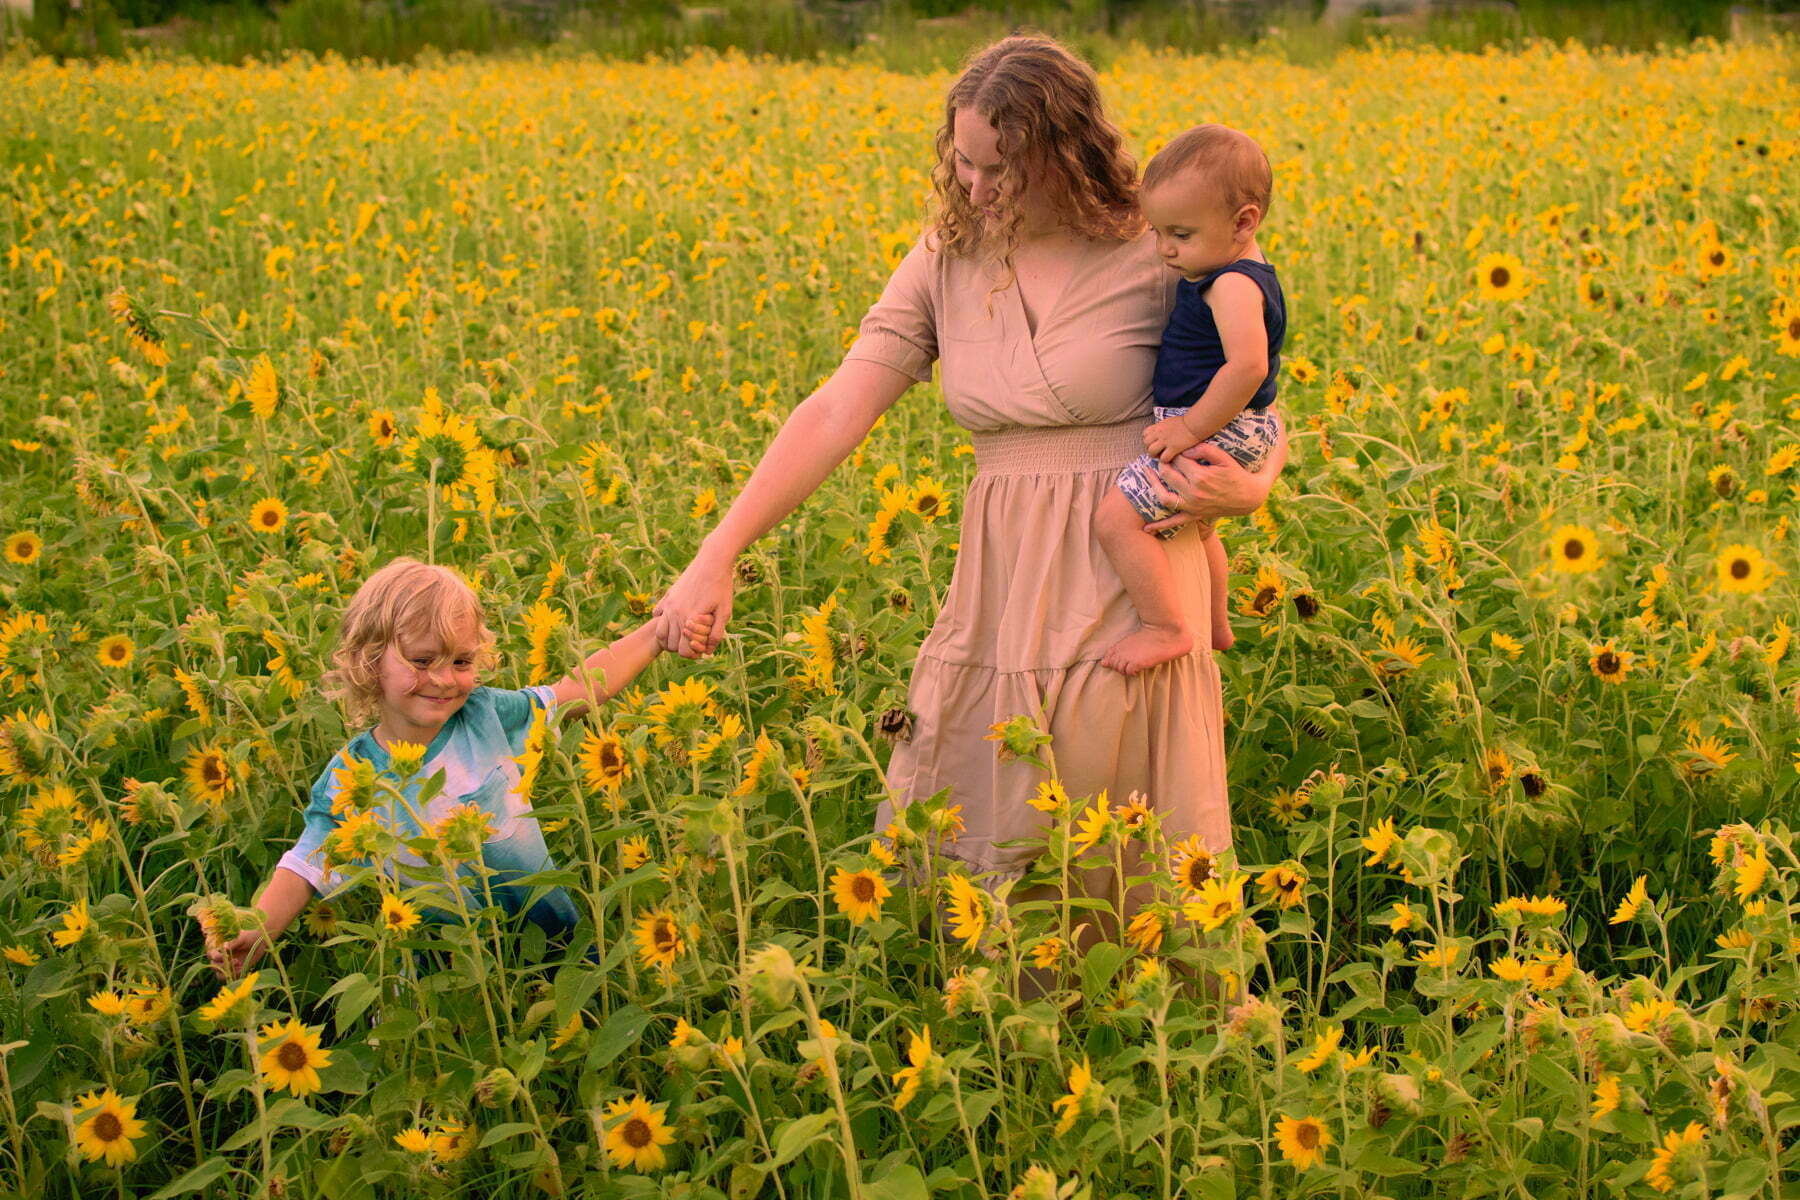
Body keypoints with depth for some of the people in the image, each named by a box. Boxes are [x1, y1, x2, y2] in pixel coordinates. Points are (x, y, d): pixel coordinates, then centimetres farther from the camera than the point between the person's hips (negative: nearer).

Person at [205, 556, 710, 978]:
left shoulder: (487, 716, -5)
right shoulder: (349, 781, -8)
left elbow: (580, 687, 1)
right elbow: (305, 868, -8)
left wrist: (657, 635, -5)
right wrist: (256, 932, -25)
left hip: (552, 935, 2)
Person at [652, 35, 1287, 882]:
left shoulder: (1158, 260, -5)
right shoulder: (945, 264, 3)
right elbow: (837, 412, -5)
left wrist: (1249, 488, -17)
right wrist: (717, 554, -14)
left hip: (1125, 589, -3)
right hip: (998, 596, 3)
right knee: (948, 854, 5)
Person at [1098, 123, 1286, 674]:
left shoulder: (1233, 284, -26)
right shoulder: (1233, 265, 6)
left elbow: (1247, 366, -38)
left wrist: (1191, 427, -30)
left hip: (1216, 434, -12)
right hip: (1231, 433, 12)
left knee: (1118, 519, -18)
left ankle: (1166, 629, -9)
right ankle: (1215, 623, 51)